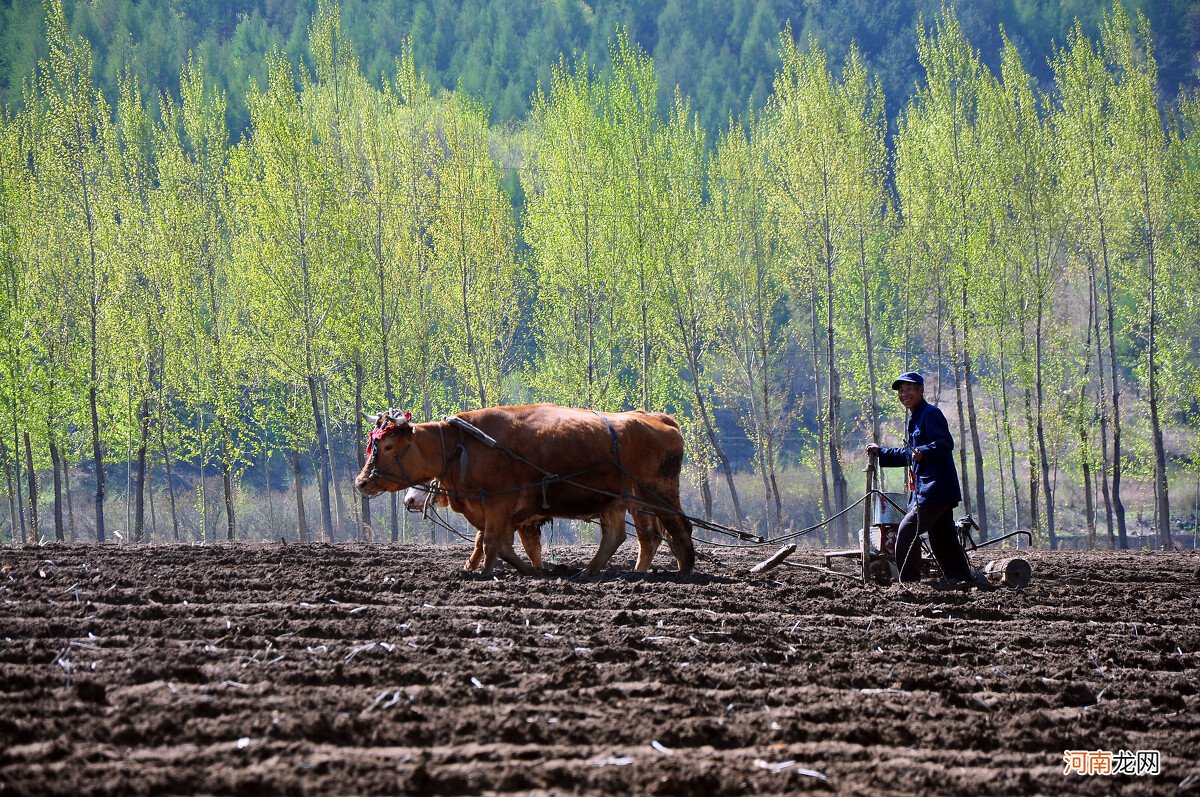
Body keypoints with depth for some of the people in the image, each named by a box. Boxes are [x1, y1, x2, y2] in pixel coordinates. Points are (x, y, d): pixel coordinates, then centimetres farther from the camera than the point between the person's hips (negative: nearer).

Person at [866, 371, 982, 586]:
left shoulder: (931, 414, -9)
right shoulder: (913, 419, 22)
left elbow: (945, 444, -22)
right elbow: (908, 455, 35)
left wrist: (924, 452, -36)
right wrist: (881, 453, 34)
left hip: (936, 488, -10)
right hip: (926, 491, 10)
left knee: (907, 532, -13)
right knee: (944, 541, 10)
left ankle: (909, 582, -11)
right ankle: (967, 580, 12)